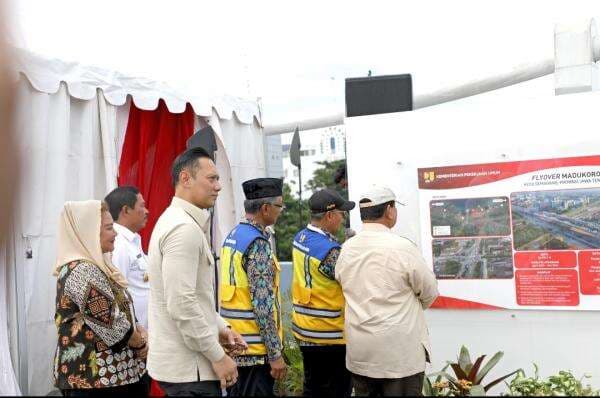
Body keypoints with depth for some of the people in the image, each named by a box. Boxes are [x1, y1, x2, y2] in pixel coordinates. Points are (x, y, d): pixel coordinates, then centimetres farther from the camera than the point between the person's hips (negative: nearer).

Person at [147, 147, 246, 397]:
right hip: (189, 367, -10)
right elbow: (181, 305, -25)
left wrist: (219, 328, 11)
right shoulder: (184, 228, -19)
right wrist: (218, 356, -17)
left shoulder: (176, 220, 13)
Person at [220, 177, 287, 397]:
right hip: (254, 347, -9)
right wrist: (275, 353, -18)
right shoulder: (258, 243, -18)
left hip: (234, 343, 9)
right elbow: (263, 305, -22)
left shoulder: (233, 236, 10)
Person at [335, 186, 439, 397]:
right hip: (399, 352, -5)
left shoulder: (346, 249, 0)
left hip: (358, 353, 5)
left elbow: (346, 289, 9)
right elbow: (430, 292, -4)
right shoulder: (402, 247, -15)